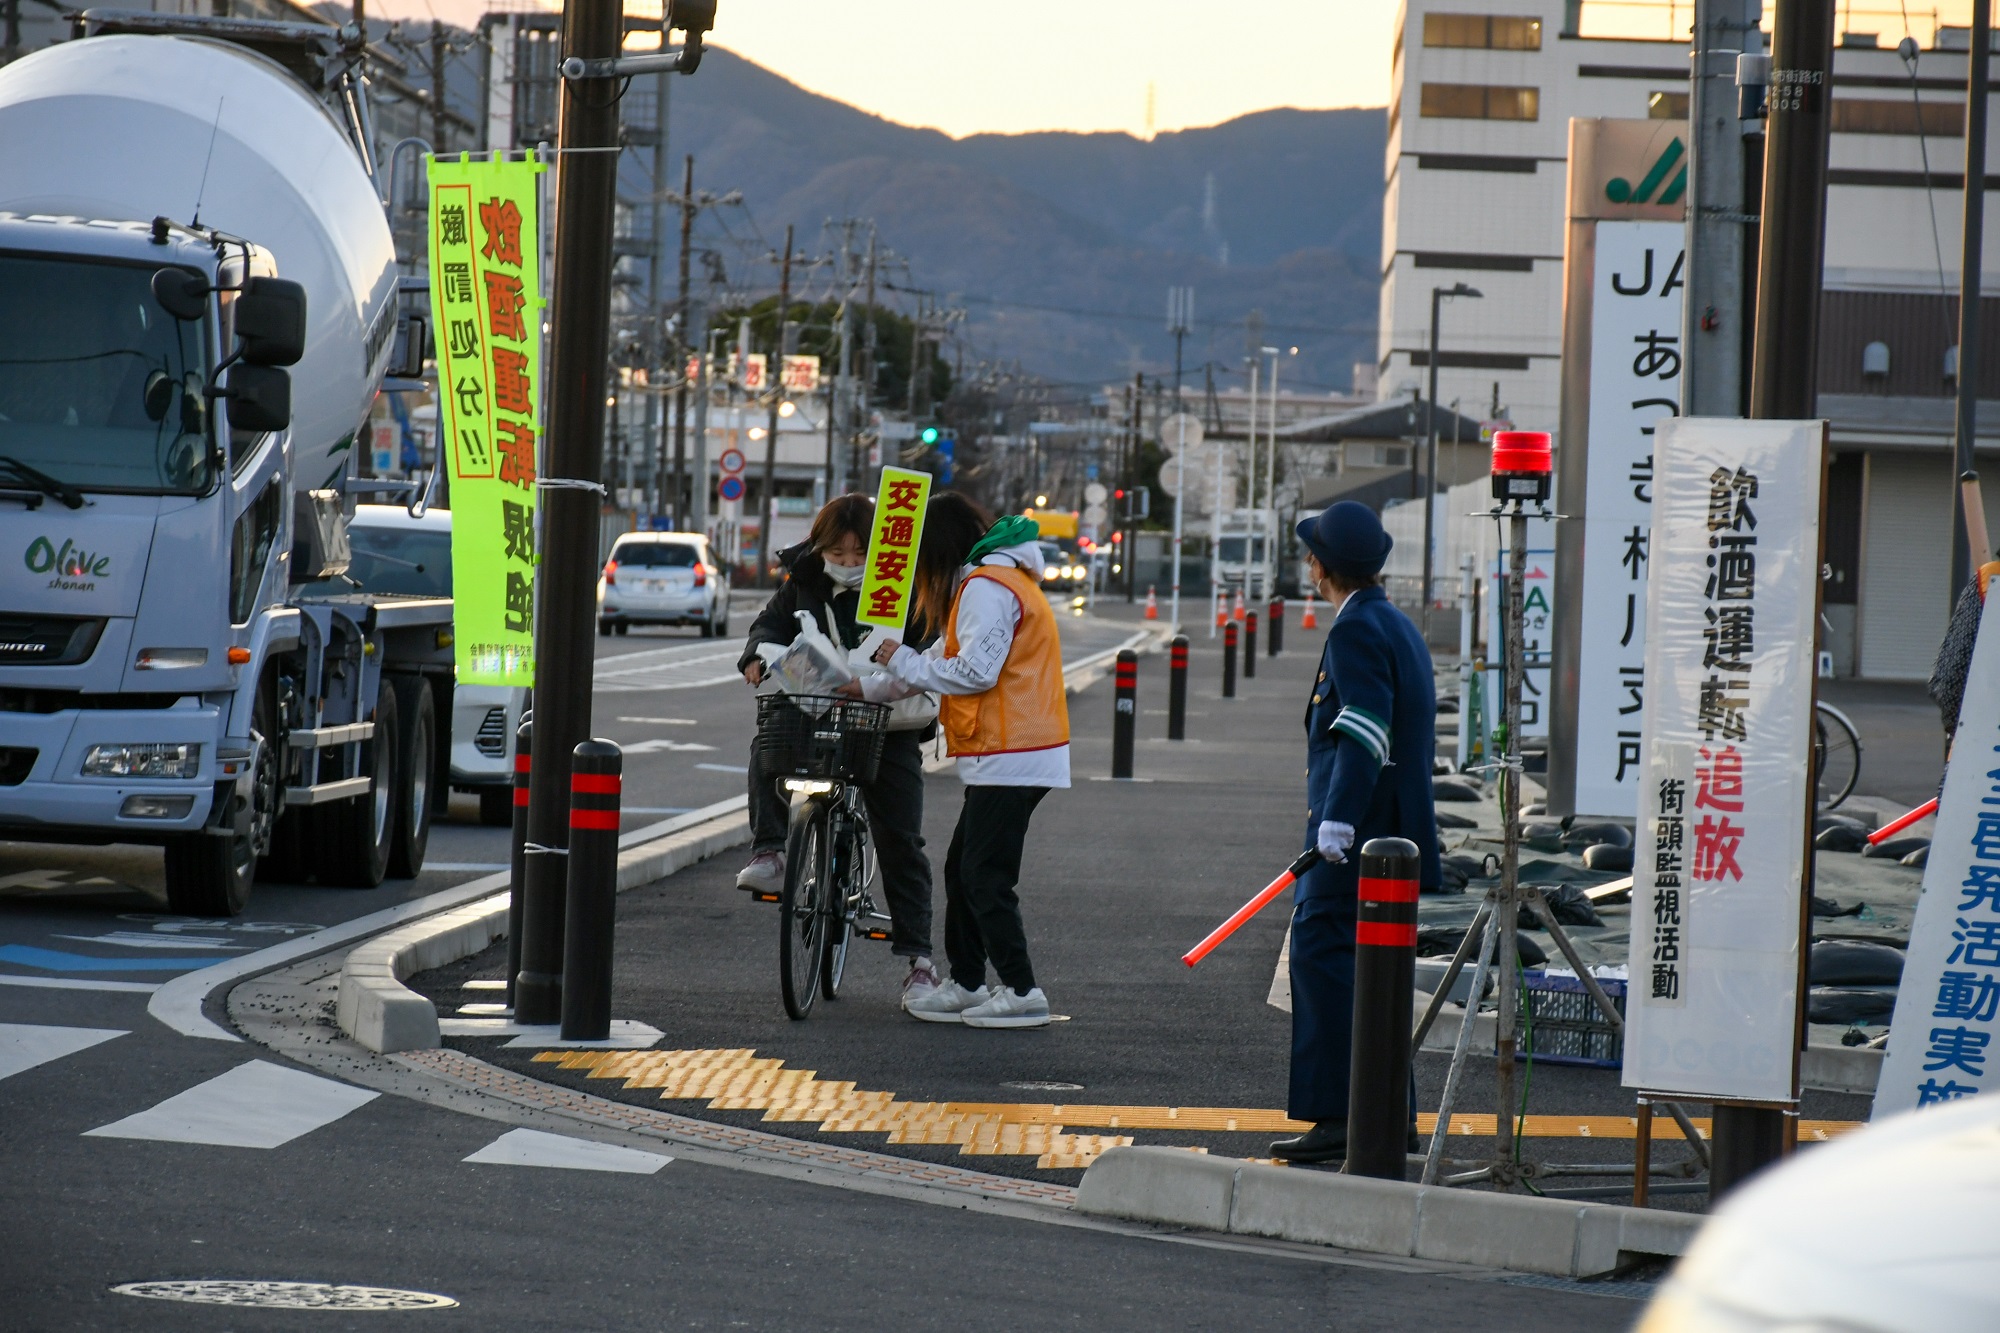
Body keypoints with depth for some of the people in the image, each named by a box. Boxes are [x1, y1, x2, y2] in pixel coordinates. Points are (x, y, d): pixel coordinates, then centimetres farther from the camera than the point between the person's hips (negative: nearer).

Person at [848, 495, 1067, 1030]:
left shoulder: (987, 587, -14)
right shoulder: (994, 580, 20)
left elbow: (975, 671, -21)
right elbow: (949, 658, 26)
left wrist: (903, 661, -8)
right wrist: (870, 689, 28)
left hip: (1009, 755, -11)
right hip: (1007, 753, 11)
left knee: (985, 876, -8)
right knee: (962, 869, 14)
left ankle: (1020, 991, -6)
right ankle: (965, 985, 19)